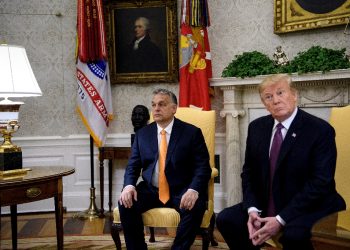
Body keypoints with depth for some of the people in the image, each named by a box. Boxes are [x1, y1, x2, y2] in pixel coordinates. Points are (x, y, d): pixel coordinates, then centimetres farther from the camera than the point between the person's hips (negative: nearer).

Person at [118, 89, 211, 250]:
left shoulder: (192, 133, -1)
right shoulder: (142, 134, 10)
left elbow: (203, 167, -7)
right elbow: (132, 166, 8)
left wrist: (193, 190, -26)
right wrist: (129, 186, -14)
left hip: (181, 192, -2)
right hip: (150, 190, 3)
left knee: (195, 207, -32)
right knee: (125, 204, -23)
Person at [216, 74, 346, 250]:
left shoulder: (321, 130, -12)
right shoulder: (256, 127, 5)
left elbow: (320, 182, -18)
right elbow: (249, 172, 8)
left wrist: (281, 220, -22)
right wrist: (252, 210, -11)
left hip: (311, 209, -5)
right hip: (266, 206, 6)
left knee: (294, 234, -34)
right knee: (225, 219, -12)